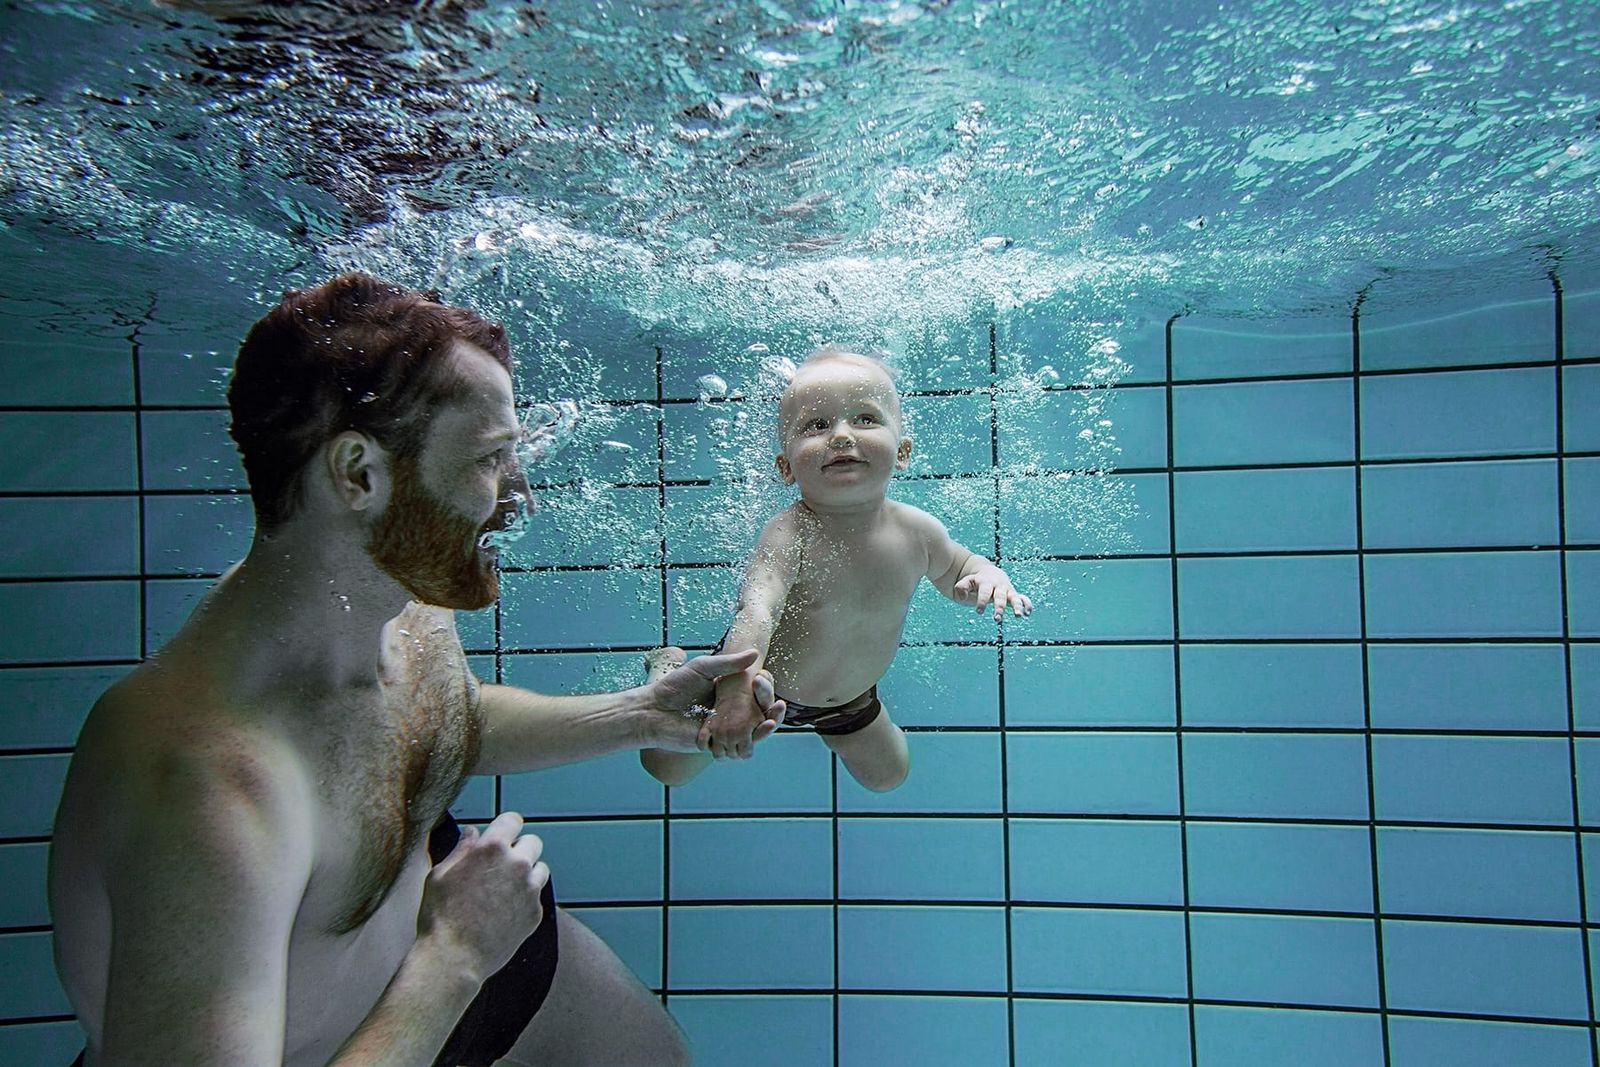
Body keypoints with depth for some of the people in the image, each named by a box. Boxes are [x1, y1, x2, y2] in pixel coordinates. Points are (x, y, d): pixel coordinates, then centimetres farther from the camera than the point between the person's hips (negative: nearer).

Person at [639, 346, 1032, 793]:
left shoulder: (916, 530, -21)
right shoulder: (790, 535, -38)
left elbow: (955, 570, 1)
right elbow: (756, 613, -52)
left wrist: (989, 574, -22)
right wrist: (738, 689, -71)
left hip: (851, 697, 5)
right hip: (765, 682, -4)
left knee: (888, 774, 23)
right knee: (668, 766, 4)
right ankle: (669, 668, 32)